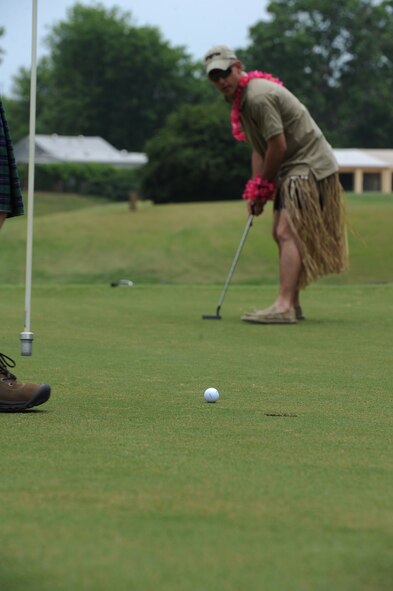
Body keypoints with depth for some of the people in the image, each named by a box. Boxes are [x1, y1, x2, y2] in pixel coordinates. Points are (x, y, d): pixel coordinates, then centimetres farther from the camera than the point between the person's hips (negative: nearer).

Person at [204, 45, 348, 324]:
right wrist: (255, 190, 4)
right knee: (283, 233, 13)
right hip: (292, 169, 11)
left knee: (288, 232, -19)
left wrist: (263, 185, -7)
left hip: (310, 165, -11)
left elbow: (278, 146, -21)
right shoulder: (241, 100, 12)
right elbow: (258, 149, 14)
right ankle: (293, 304, 19)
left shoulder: (259, 96, -22)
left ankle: (284, 306, -26)